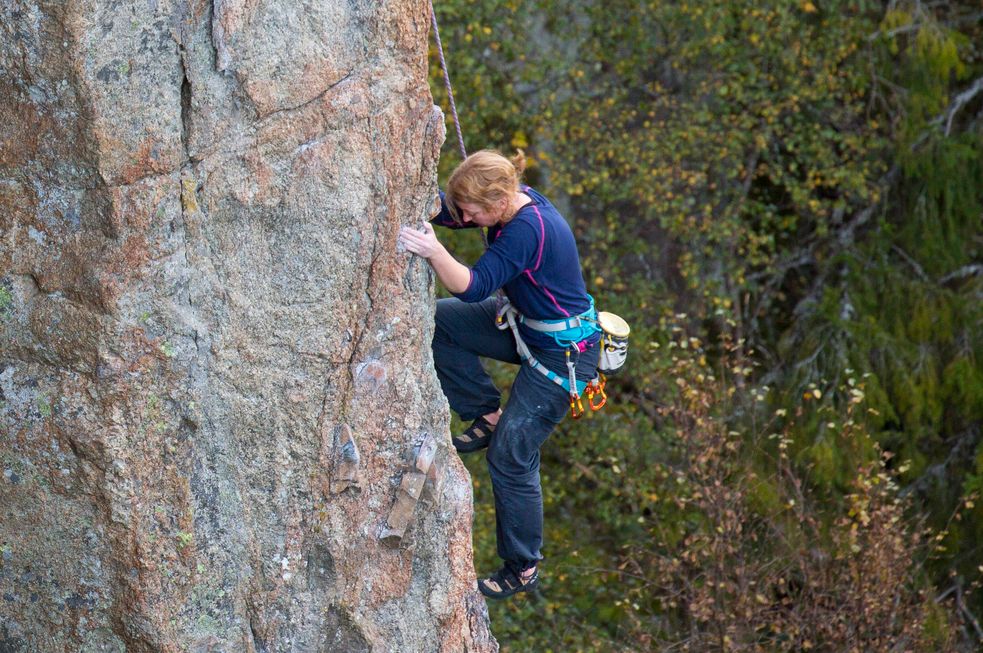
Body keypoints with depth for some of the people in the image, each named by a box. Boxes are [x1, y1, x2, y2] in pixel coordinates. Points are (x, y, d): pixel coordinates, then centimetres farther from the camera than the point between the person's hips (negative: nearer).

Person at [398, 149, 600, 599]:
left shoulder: (528, 229, -32)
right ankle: (487, 416, 11)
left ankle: (523, 570, 14)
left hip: (562, 354, -9)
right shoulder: (511, 202, -6)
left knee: (510, 457, -3)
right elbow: (440, 208, -2)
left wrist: (433, 251, -52)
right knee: (438, 321, -3)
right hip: (527, 326, 9)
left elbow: (475, 287, -38)